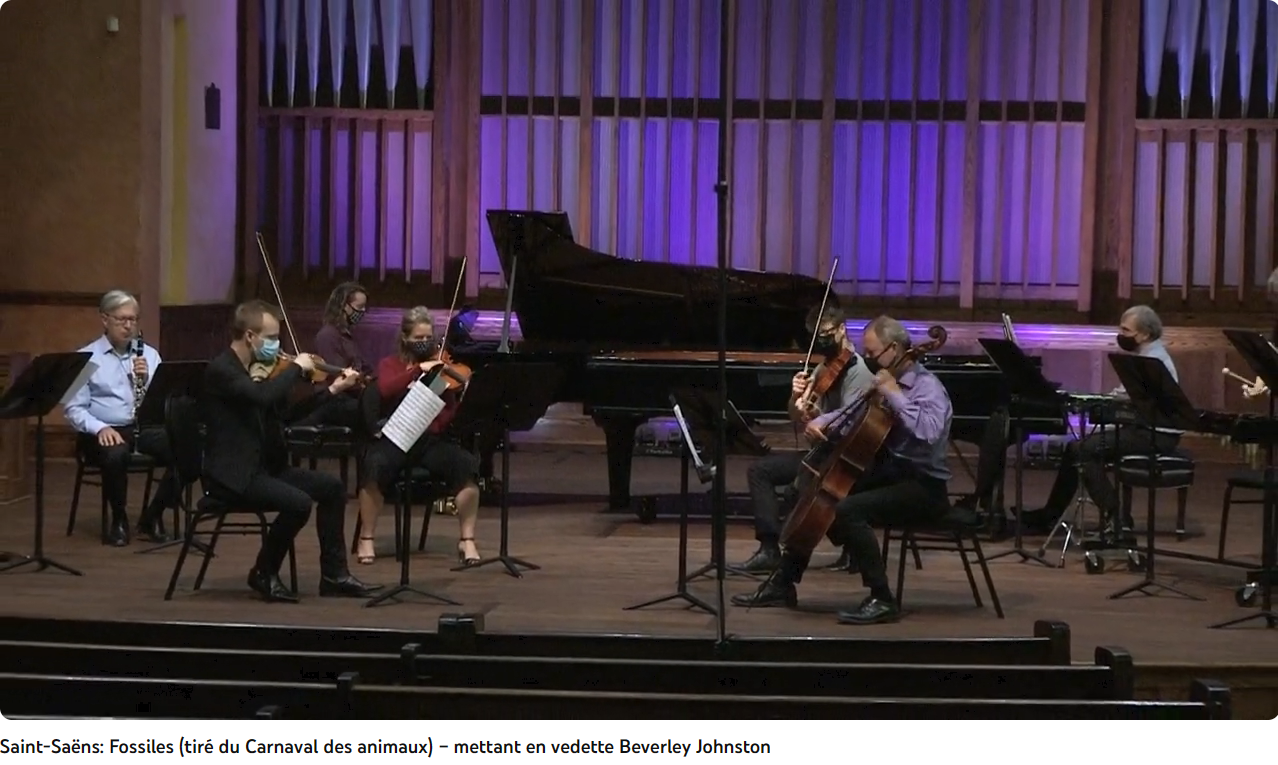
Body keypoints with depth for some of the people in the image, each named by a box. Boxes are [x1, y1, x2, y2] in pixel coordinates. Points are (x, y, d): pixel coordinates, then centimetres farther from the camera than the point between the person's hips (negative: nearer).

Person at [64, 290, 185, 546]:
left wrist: (147, 380, -13)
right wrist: (100, 428, -21)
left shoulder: (149, 354, 14)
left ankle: (153, 518, -5)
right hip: (105, 432, -3)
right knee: (116, 455, -38)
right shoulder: (86, 358, 2)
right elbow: (74, 408, -4)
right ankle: (119, 519, -9)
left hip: (144, 428, 4)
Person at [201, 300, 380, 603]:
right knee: (299, 503, -27)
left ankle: (334, 574, 8)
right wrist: (296, 367, -19)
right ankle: (264, 573, -5)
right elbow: (263, 396, -33)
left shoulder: (257, 368, 11)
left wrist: (333, 390, 12)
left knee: (332, 486, 3)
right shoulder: (221, 369, -16)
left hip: (263, 466, 9)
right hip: (232, 473, -9)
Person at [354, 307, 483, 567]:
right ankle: (366, 539, -17)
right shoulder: (390, 364, 10)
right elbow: (386, 390, -14)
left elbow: (454, 409, 0)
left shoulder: (441, 366, 11)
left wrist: (471, 400, -21)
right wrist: (418, 369, -22)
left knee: (468, 465, -28)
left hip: (433, 439, 1)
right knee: (376, 465, -34)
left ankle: (467, 540, -16)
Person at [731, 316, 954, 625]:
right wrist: (821, 422, -2)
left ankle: (882, 600, -24)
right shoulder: (885, 381, 11)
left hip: (922, 487, -9)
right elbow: (851, 415, 19)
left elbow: (927, 432, -35)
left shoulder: (927, 387, -15)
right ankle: (783, 584, 20)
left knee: (847, 509, -31)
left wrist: (894, 394, -26)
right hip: (887, 474, 10)